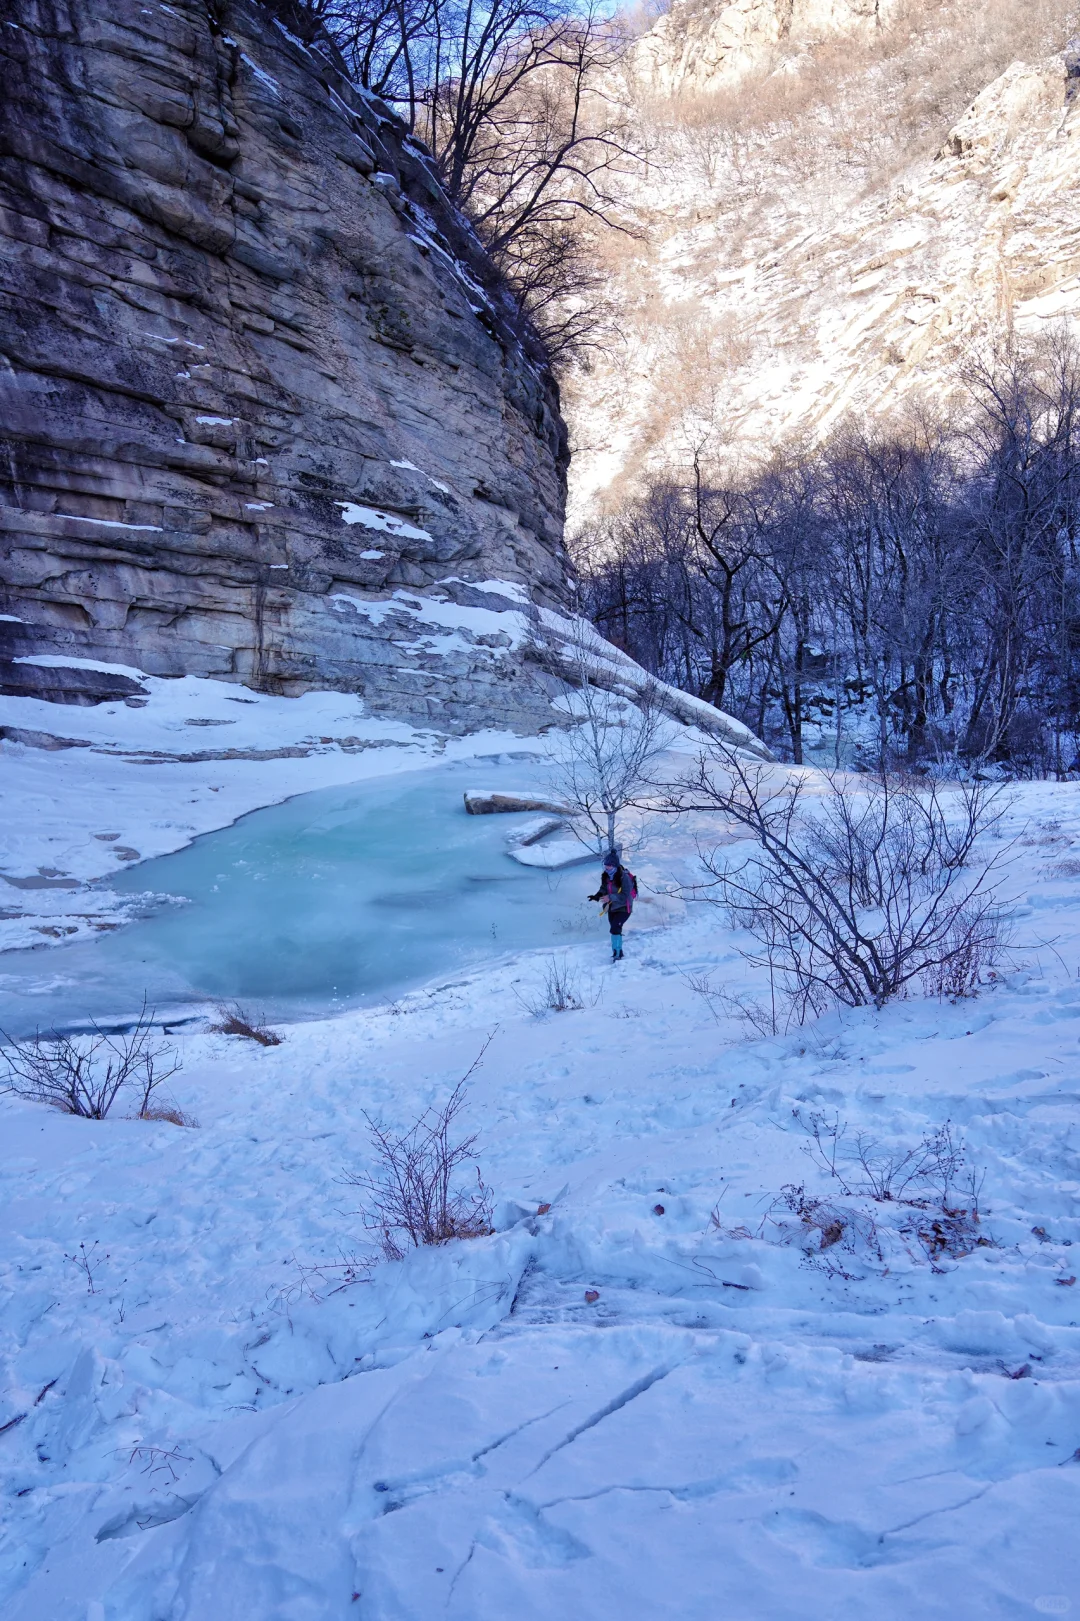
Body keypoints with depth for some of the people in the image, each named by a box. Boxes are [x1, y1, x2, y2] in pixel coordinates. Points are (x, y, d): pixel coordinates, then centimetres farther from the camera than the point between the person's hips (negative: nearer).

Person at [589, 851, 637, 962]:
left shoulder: (624, 877, -25)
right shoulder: (606, 876, -3)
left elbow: (625, 895, -27)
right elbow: (603, 889, 8)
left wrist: (611, 897, -37)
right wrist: (597, 896, -12)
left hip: (623, 908, -8)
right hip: (612, 907, 8)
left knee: (614, 929, -20)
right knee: (616, 930, 18)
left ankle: (617, 954, -9)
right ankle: (619, 953, 35)